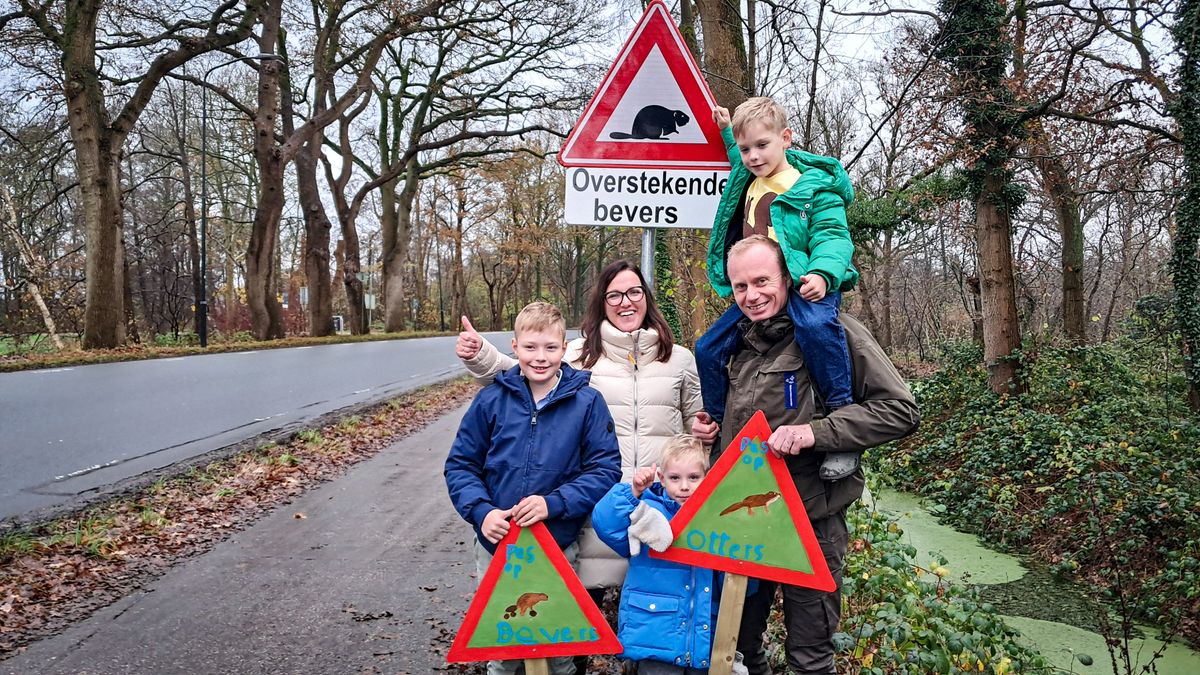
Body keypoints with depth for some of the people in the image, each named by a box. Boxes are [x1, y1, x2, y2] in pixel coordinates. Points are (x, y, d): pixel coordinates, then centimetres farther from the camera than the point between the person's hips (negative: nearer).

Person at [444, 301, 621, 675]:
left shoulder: (587, 402, -8)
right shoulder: (492, 399, -5)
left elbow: (605, 469, -9)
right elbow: (460, 464, 1)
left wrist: (553, 503, -21)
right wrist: (481, 511, -16)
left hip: (559, 546, -1)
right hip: (496, 545, 1)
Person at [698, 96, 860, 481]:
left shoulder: (815, 185, -7)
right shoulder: (748, 182, 15)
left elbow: (832, 236, -16)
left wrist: (822, 274, -34)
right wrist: (727, 131, 30)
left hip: (806, 288, -7)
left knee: (815, 324, -40)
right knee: (708, 349, 5)